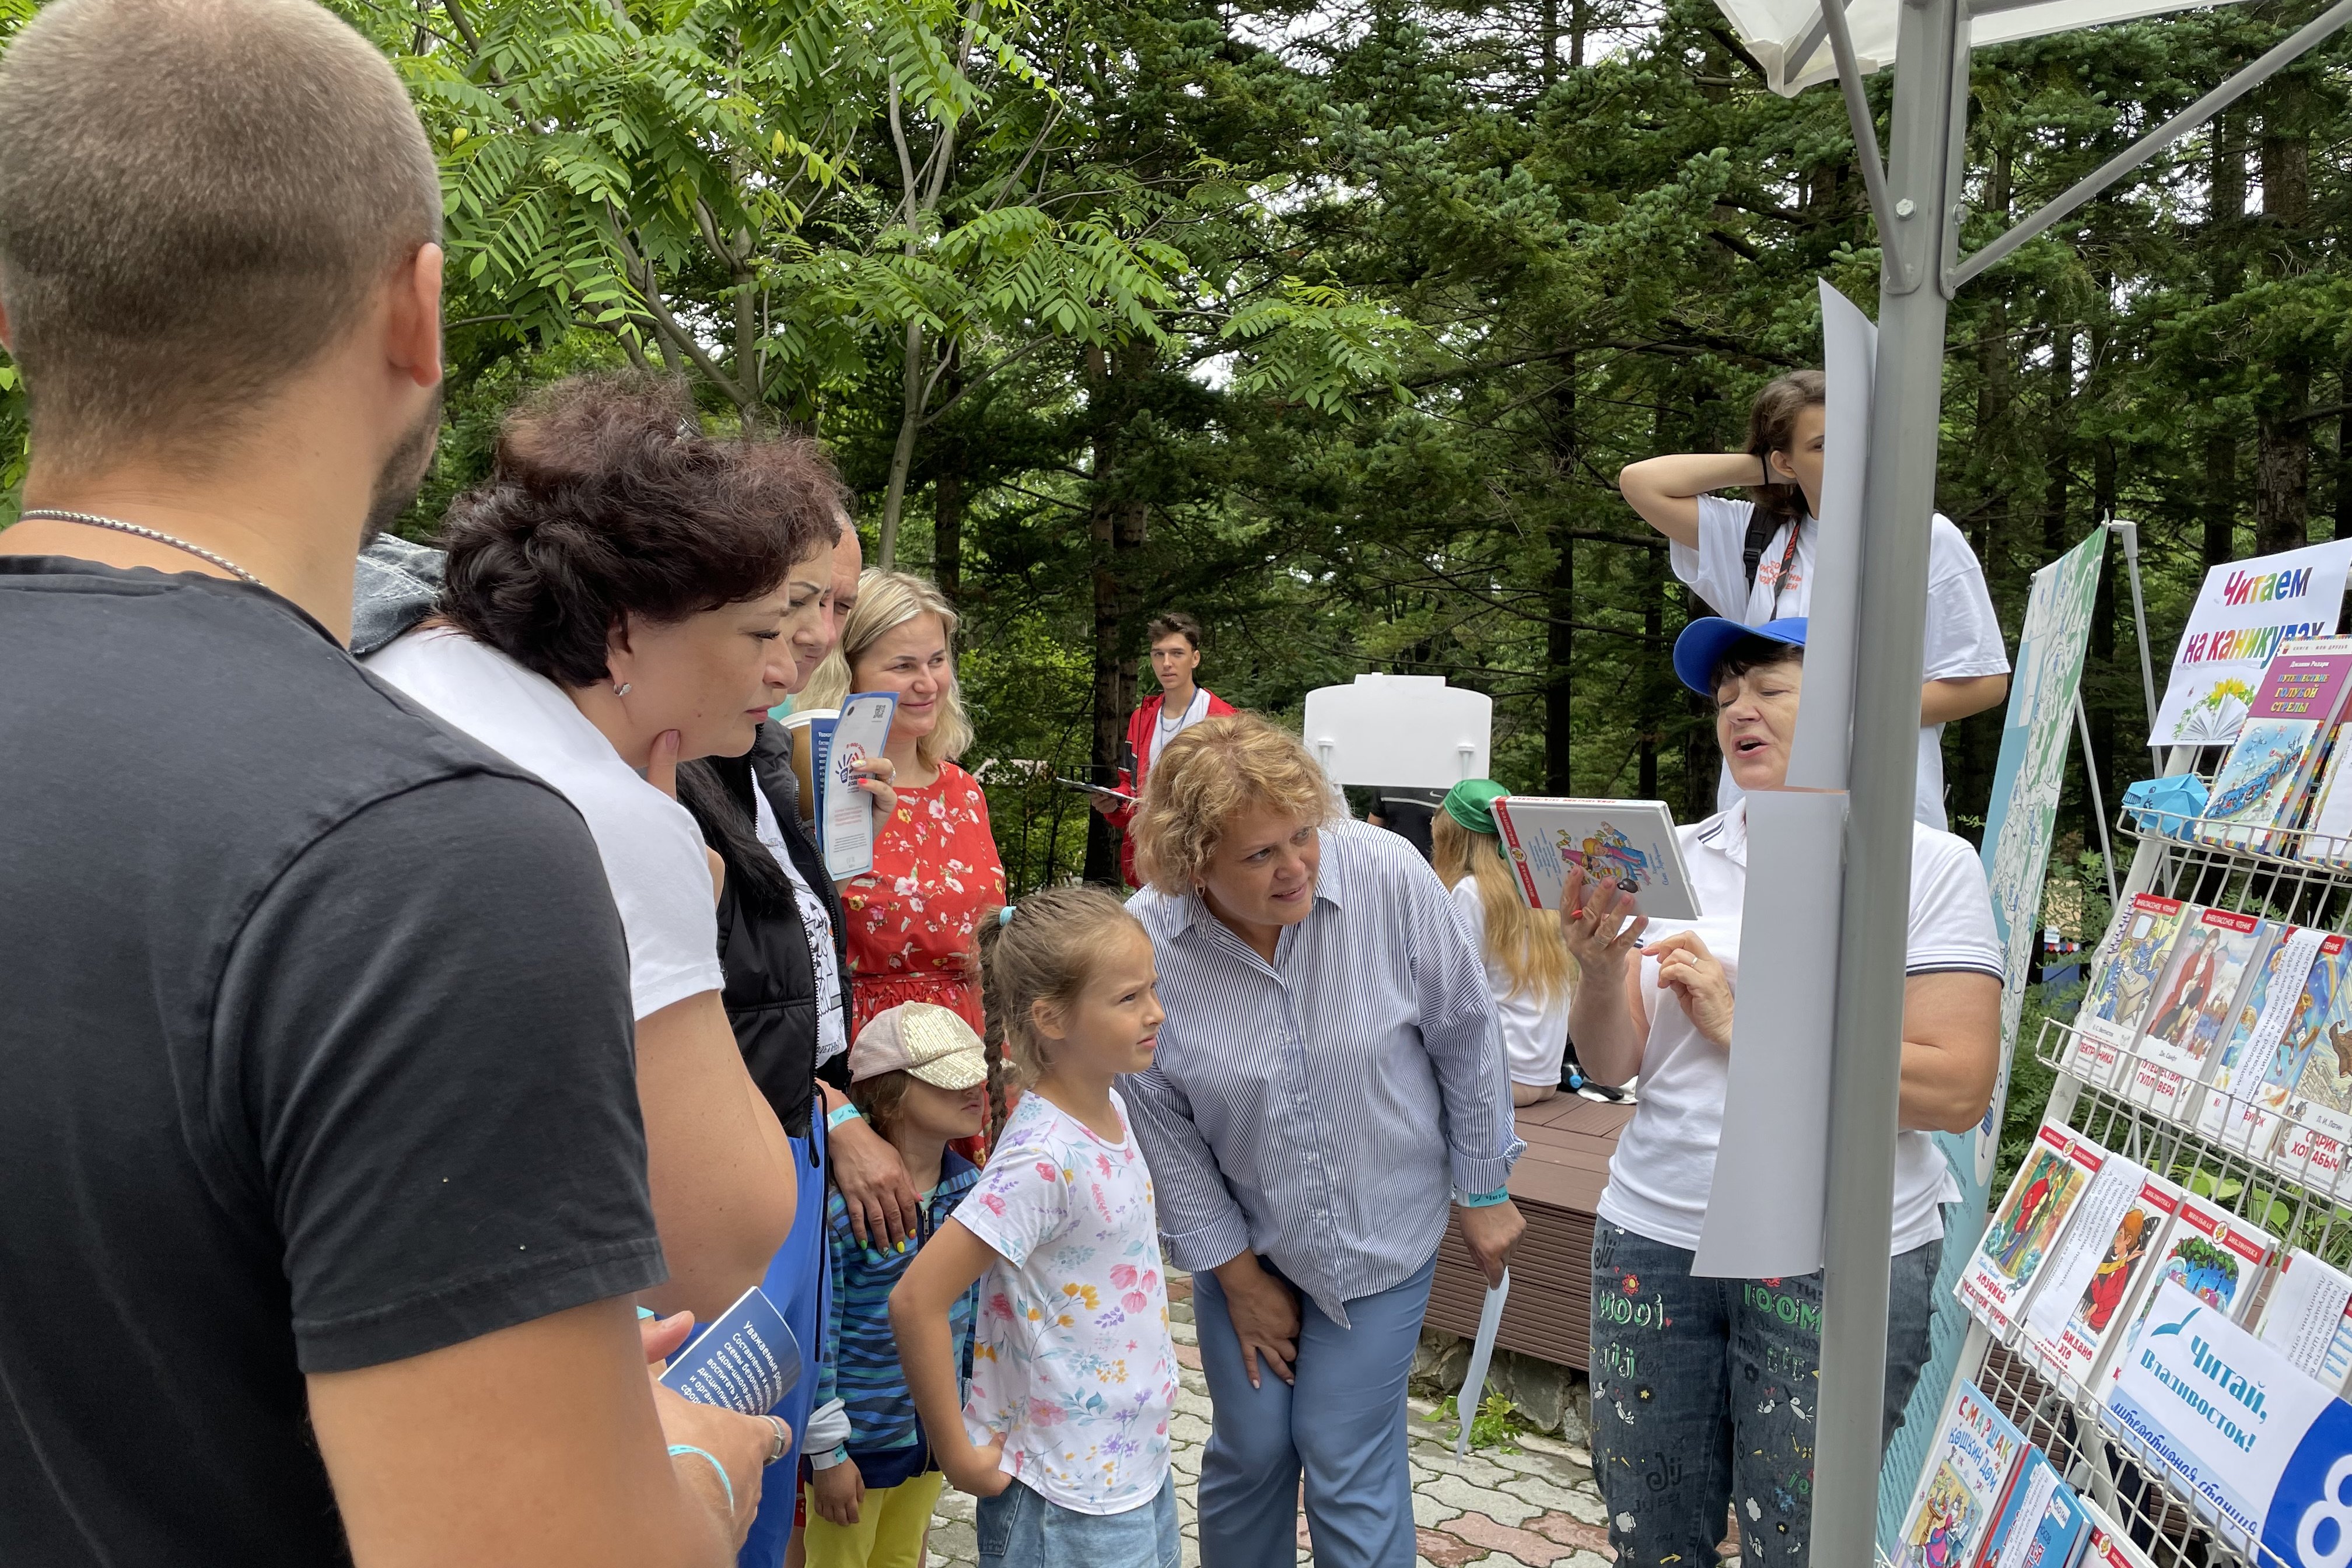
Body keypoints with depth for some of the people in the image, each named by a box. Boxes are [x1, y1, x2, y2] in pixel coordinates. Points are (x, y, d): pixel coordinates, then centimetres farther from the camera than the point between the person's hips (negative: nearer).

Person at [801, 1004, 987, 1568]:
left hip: (934, 1432, 6)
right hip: (859, 1437, -6)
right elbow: (818, 1339, -19)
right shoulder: (840, 1204, -25)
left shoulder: (970, 1188, -5)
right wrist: (827, 1454, -14)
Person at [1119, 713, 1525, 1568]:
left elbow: (1466, 1033, -9)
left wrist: (1484, 1191, 0)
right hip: (1240, 1231, 1)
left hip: (1382, 1230, -1)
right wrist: (1237, 1275, -2)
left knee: (1347, 1458, 2)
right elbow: (1161, 1126, -8)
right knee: (1249, 1450, 13)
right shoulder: (1143, 944, -21)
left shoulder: (1389, 876, -24)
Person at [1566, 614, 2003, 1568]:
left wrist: (1745, 1029, -16)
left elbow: (1957, 1089, -13)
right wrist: (1600, 969, -17)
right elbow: (1610, 1066, 3)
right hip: (1655, 1237, 3)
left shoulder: (1932, 865, -4)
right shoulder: (1679, 857, 5)